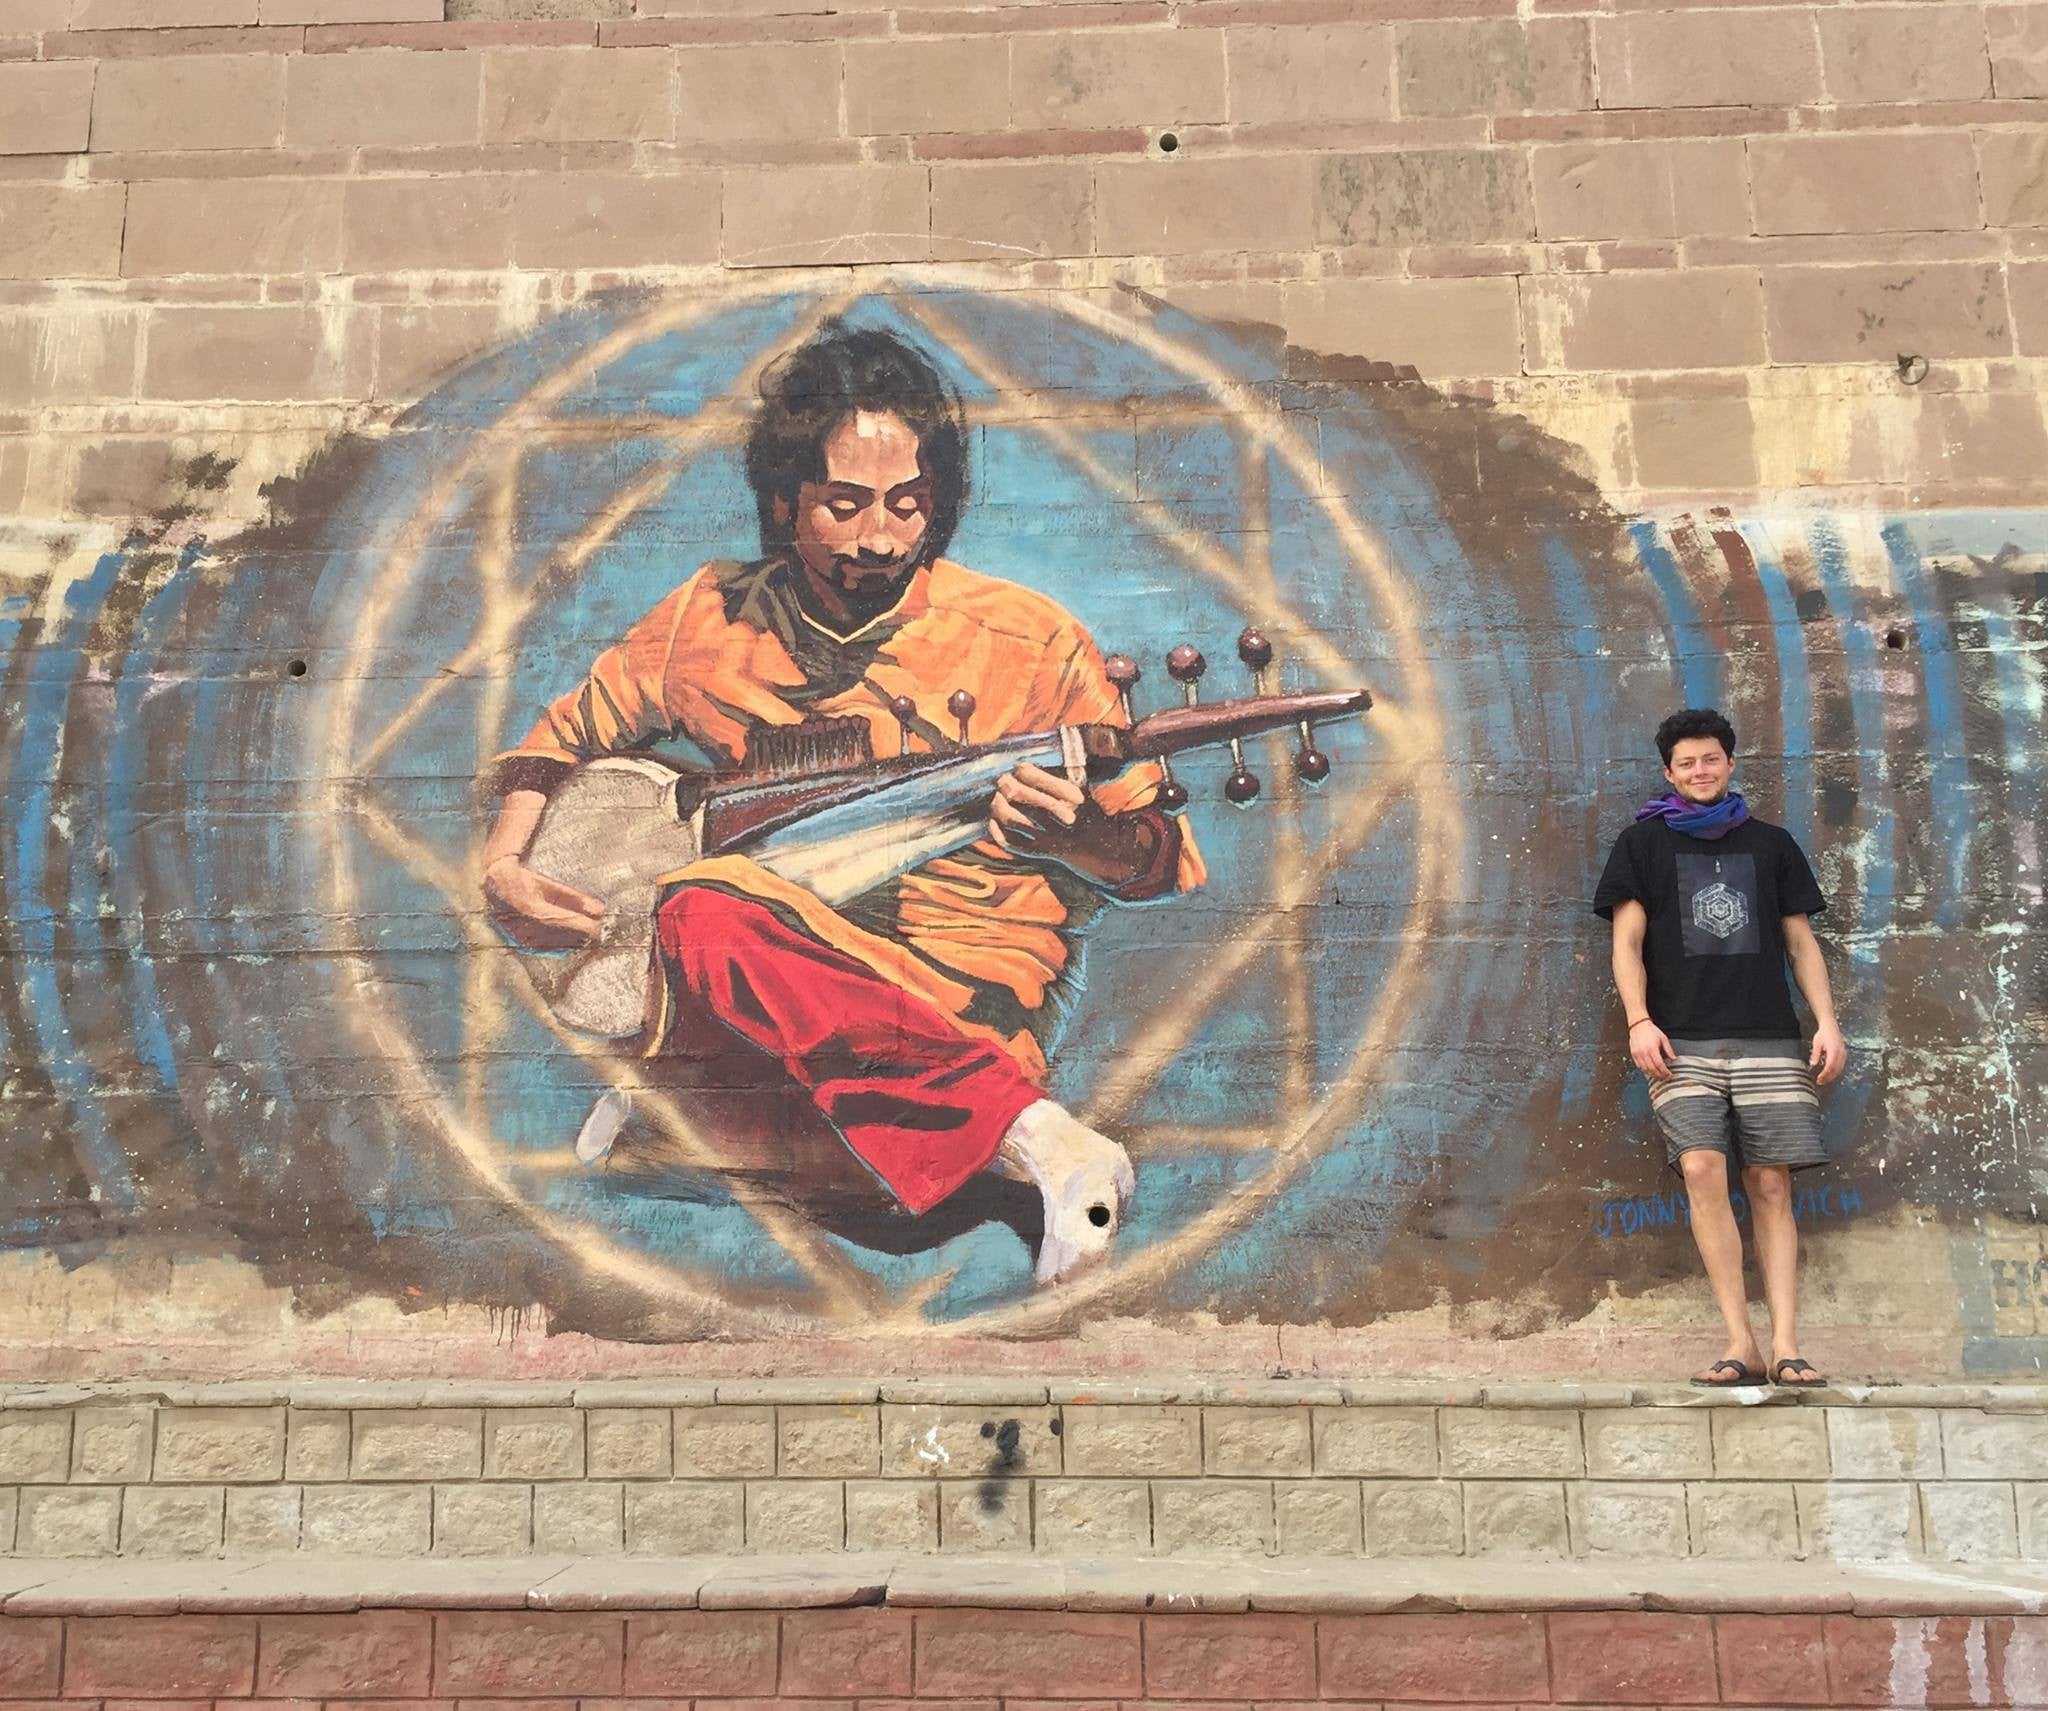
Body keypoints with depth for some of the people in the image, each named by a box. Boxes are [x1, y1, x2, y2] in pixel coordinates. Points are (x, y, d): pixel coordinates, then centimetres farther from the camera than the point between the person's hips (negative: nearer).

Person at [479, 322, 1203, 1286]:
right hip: (770, 988, 4)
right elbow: (566, 737, 24)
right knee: (702, 914, -33)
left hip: (955, 989, -4)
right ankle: (1031, 1133, -34)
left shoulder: (1027, 643, -2)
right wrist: (503, 863, 5)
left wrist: (1072, 838, -23)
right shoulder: (709, 619, 8)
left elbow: (1158, 859, 0)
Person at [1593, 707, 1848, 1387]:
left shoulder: (1771, 842, 19)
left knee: (1770, 1184, -5)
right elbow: (1627, 941, 7)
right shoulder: (1643, 841, 14)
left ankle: (1785, 1344, -5)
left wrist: (1827, 1021, 5)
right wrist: (1639, 1020, -7)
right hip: (1682, 1041, -2)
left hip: (1769, 1039, 2)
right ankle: (1741, 1342, -13)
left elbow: (1800, 941, 17)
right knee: (1703, 1168, -17)